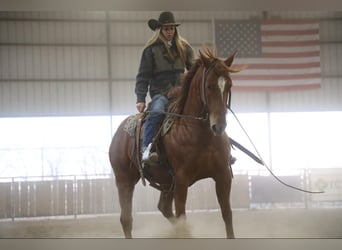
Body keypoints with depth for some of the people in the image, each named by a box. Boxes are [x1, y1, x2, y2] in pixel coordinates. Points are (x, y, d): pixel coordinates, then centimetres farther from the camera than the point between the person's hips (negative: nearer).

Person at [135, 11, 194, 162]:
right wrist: (141, 99, -10)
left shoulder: (184, 48, 14)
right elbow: (143, 76, -1)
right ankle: (146, 149, -40)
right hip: (160, 93, -4)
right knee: (156, 112, -36)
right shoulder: (151, 50, 2)